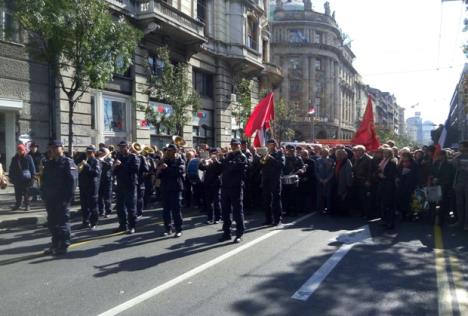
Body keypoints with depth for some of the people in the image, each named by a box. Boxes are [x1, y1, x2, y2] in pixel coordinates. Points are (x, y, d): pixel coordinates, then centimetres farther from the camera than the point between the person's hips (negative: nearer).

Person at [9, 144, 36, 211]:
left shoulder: (28, 158, -2)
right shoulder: (14, 159, 6)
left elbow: (32, 168, 0)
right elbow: (11, 169, 12)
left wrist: (32, 176, -4)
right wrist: (11, 177, 8)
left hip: (26, 179, -3)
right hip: (17, 179, 3)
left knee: (26, 193, 4)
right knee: (17, 193, 10)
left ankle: (27, 205, 14)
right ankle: (17, 205, 22)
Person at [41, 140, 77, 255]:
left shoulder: (68, 162, -8)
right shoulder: (48, 163, 14)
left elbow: (72, 181, -15)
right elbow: (44, 180, 19)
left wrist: (68, 198, -20)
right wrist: (44, 195, 9)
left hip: (62, 199, -7)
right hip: (50, 199, 7)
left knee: (63, 222, 0)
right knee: (52, 223, 14)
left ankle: (63, 246, 9)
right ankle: (55, 245, 25)